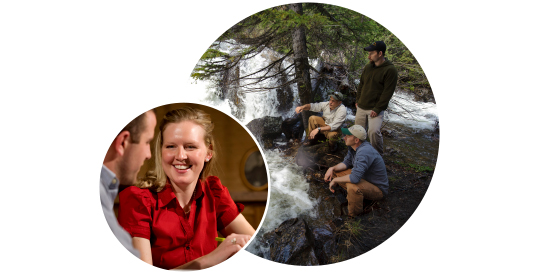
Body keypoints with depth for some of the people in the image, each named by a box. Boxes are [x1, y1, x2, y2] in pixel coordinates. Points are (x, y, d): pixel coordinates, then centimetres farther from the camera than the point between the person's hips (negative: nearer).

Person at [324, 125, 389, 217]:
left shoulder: (364, 152, -34)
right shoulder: (353, 147, -5)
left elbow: (355, 178, -41)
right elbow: (346, 163, 10)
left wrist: (335, 180, -26)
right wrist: (332, 168, -10)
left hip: (378, 189, -9)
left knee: (353, 186, -39)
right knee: (336, 171, 3)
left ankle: (353, 216, -16)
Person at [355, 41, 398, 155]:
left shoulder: (390, 70, -12)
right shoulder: (368, 67, 8)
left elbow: (387, 93, -15)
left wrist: (377, 109, -18)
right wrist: (358, 100, 13)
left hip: (375, 109, -7)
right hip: (361, 107, 7)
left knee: (373, 131, -20)